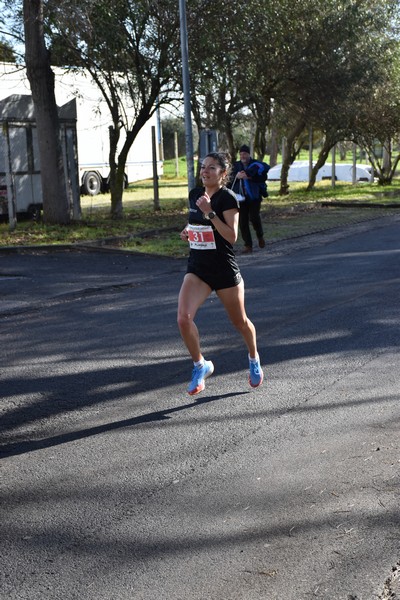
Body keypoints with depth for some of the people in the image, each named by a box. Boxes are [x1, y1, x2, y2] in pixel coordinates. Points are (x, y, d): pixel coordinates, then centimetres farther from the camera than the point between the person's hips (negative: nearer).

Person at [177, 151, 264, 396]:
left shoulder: (227, 198, -13)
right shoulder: (194, 194, 6)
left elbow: (232, 236, -22)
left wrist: (210, 212, -28)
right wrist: (187, 232, 3)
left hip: (225, 270, -5)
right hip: (197, 268, 5)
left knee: (240, 321, 13)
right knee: (184, 317, -16)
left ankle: (254, 360, 42)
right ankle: (200, 365, 5)